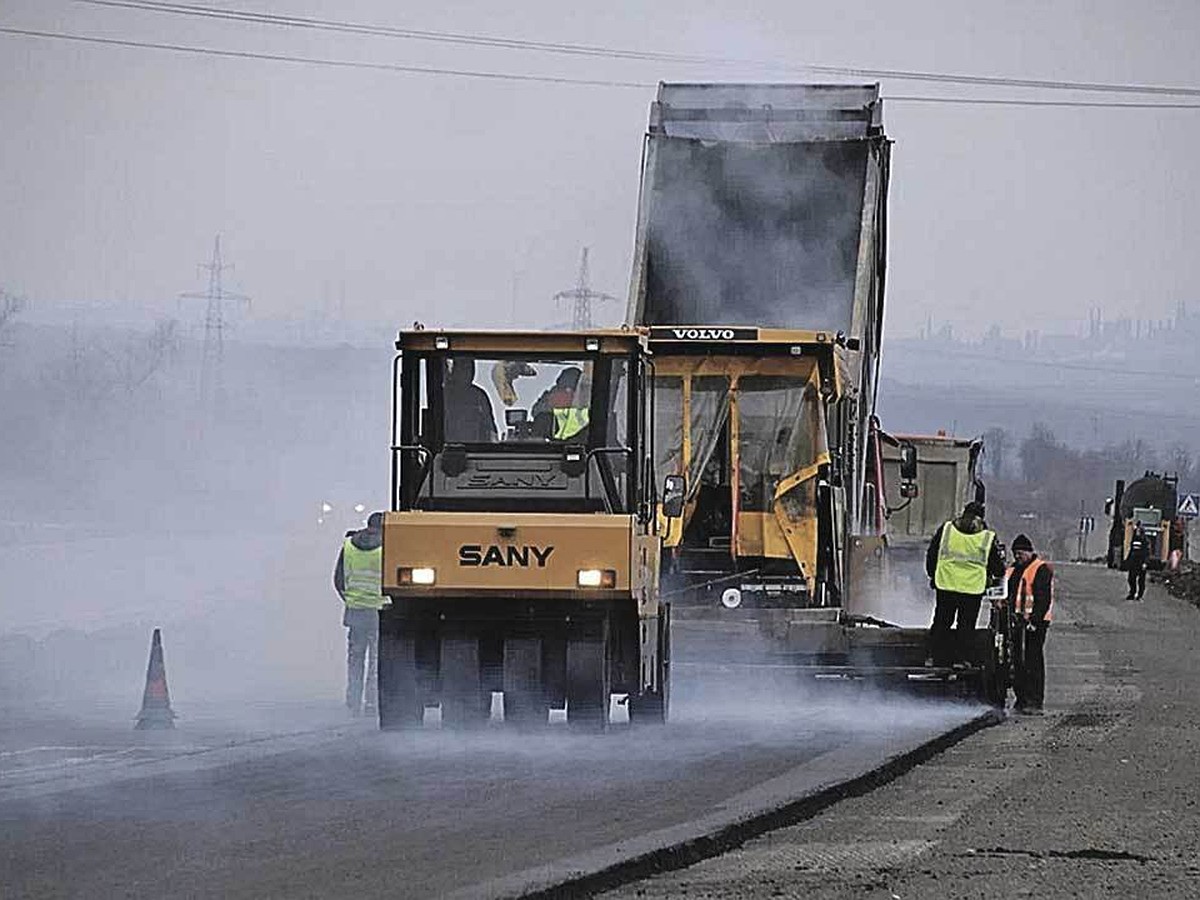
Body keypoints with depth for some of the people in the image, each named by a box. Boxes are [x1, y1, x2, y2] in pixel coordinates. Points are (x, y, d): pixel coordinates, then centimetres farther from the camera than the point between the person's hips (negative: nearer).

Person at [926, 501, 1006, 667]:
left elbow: (932, 555, 8)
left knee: (941, 622, 12)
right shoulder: (988, 538, -3)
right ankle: (960, 659, 4)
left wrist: (932, 575, 20)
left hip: (946, 585, 2)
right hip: (973, 588, -2)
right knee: (966, 626, 7)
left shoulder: (945, 529, 2)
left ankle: (935, 657, 12)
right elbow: (997, 566, 4)